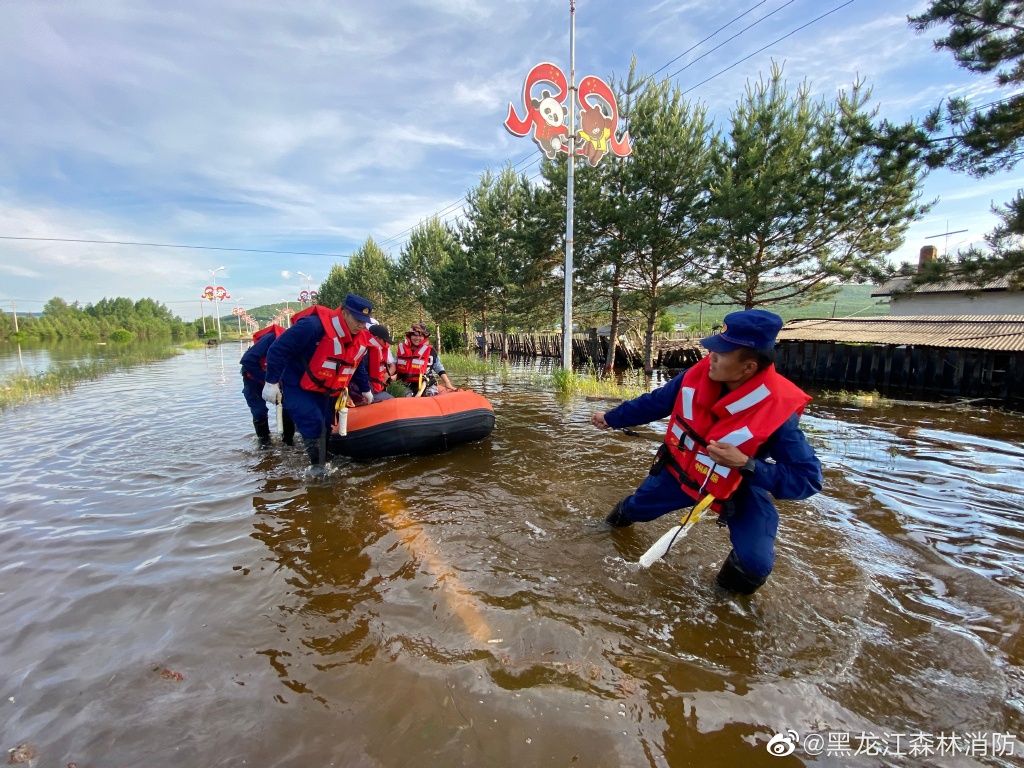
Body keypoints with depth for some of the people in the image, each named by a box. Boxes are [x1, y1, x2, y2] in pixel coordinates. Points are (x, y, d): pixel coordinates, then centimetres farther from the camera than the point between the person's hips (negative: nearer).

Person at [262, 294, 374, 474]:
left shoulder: (361, 338, -4)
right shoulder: (313, 325, -28)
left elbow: (357, 366, 17)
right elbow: (277, 350, -22)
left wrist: (365, 389, 23)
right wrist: (271, 382, -18)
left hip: (327, 392, 7)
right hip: (297, 387, -6)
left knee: (326, 428, 7)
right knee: (312, 424, -18)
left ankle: (323, 462, 23)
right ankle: (317, 465, -2)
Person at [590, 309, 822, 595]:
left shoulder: (778, 411, -34)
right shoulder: (698, 375, -23)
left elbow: (808, 479, -29)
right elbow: (654, 402, -6)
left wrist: (745, 465, -42)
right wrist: (611, 418, 5)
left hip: (740, 488, -3)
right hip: (681, 471, 4)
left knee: (755, 563, -19)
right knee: (636, 507, 19)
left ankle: (734, 582, 20)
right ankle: (622, 515, 58)